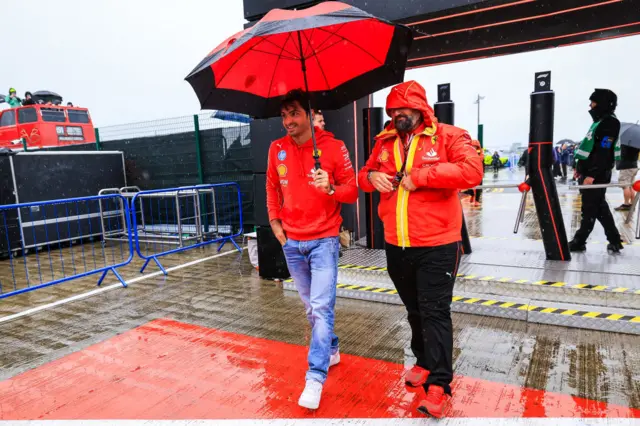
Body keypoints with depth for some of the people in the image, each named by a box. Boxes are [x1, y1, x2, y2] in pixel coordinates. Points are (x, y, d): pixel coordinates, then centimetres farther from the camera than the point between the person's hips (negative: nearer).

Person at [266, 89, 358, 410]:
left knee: (321, 307, -9)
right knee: (310, 305, 15)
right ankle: (331, 350, 36)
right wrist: (275, 223, 10)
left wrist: (330, 188, -25)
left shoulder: (334, 146, -7)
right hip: (291, 242, 4)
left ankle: (315, 378, 0)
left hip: (324, 240, -4)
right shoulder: (276, 149, 4)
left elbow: (352, 191, -5)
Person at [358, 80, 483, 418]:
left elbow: (472, 171, -21)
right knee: (415, 310, 20)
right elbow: (363, 175, 19)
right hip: (396, 246, 6)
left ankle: (438, 384, 9)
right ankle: (424, 362, 39)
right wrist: (371, 177, -6)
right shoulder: (384, 143, 10)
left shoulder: (449, 137, -6)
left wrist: (419, 176, -22)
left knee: (435, 313, -1)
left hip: (436, 246, -5)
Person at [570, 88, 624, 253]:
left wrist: (592, 175, -25)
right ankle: (614, 241, 20)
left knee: (590, 209, -2)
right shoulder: (599, 121, 17)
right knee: (600, 208, 13)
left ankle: (579, 242, 6)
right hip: (589, 172, 10)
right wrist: (580, 168, 22)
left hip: (597, 175, -10)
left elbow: (603, 152, -21)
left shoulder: (610, 123, -14)